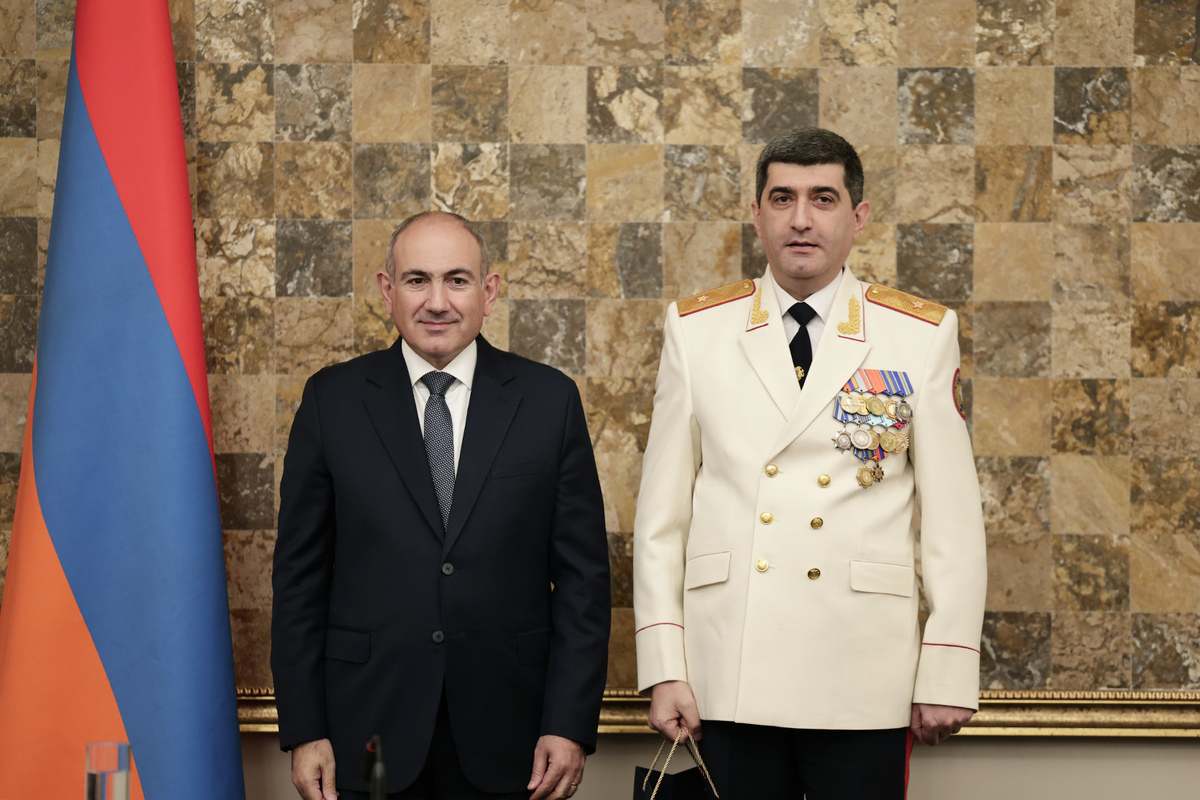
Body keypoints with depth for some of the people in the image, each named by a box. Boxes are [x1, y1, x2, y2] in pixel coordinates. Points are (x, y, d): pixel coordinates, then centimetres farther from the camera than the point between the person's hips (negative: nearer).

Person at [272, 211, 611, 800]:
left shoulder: (549, 399, 2)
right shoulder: (332, 399, 3)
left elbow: (582, 574, 1)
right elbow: (301, 574, 3)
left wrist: (571, 725, -5)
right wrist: (303, 731, -3)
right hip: (371, 731, 0)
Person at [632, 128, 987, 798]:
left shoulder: (924, 335, 5)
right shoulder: (696, 330, 7)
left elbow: (954, 517, 3)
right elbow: (661, 512, 6)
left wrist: (949, 674, -2)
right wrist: (663, 667, -1)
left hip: (864, 688, -1)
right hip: (729, 683, 1)